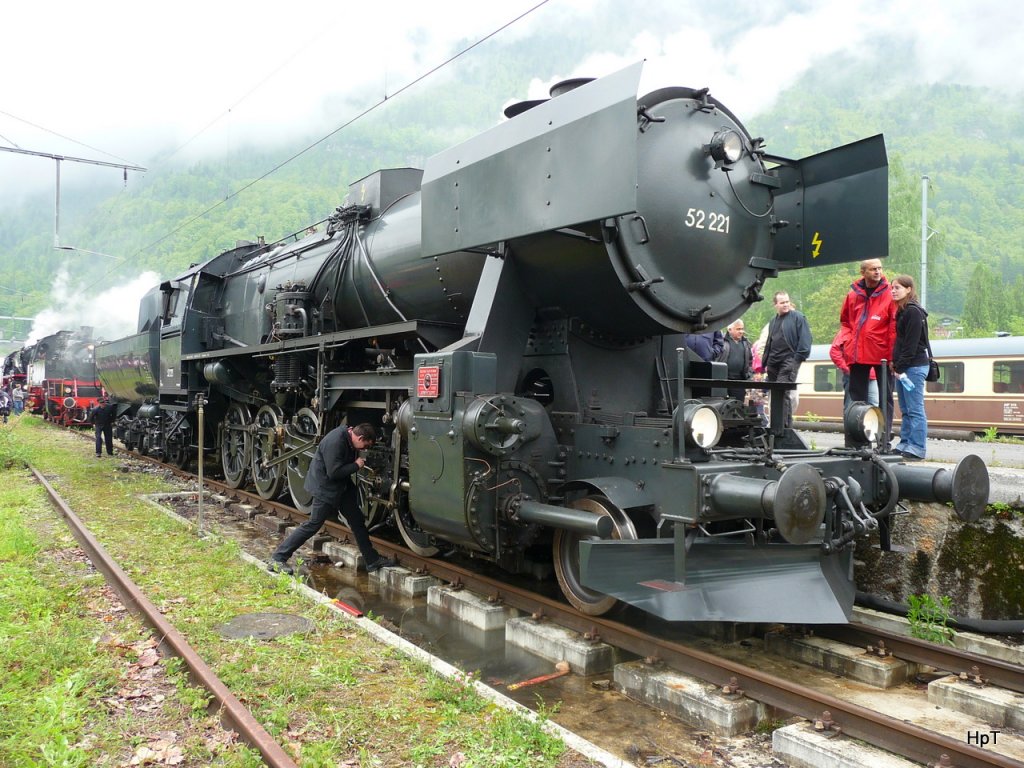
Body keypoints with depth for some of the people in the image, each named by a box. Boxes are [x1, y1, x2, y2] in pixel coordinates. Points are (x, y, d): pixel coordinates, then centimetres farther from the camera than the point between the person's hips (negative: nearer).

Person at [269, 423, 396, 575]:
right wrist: (356, 465, -18)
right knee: (314, 524, -3)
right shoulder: (335, 442, -28)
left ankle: (372, 560, 19)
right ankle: (277, 559, 7)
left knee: (357, 521, 10)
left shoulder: (348, 437, 1)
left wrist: (359, 461, -4)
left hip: (342, 487, 9)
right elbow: (334, 472, -28)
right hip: (325, 487, -9)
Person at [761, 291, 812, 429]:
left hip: (789, 362, -7)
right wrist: (765, 363, 20)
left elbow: (805, 339, -7)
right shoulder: (773, 321, 21)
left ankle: (783, 426, -16)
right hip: (773, 363, 7)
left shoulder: (798, 317, 0)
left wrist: (799, 357, -13)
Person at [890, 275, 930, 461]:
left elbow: (911, 343, -16)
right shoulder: (902, 311, 18)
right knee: (906, 410, 12)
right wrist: (895, 363, 11)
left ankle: (917, 449, -5)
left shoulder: (913, 312, -11)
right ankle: (905, 444, 16)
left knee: (914, 409, -7)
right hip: (903, 367, 10)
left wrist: (900, 367, -16)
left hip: (914, 366, -10)